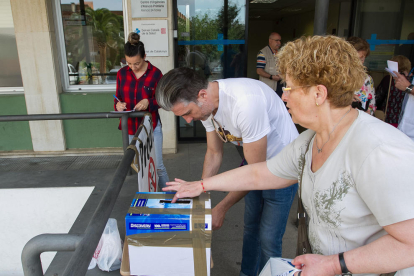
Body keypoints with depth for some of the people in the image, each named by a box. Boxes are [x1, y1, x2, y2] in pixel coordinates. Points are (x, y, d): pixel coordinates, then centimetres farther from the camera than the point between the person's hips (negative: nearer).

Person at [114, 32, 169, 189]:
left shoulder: (155, 73, -9)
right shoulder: (122, 74, 1)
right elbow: (118, 97, 10)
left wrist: (149, 102, -22)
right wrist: (118, 104, -13)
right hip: (130, 127, 3)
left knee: (157, 166, 1)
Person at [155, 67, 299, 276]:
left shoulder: (245, 102, -38)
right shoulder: (205, 104, -12)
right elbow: (214, 153, 3)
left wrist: (221, 209, -20)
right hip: (254, 160, 7)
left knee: (268, 238, -1)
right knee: (250, 227, 20)